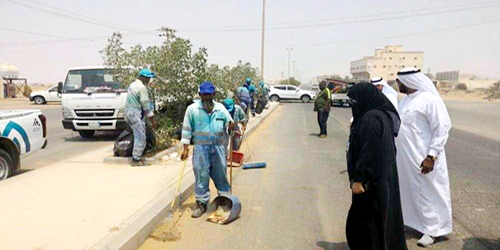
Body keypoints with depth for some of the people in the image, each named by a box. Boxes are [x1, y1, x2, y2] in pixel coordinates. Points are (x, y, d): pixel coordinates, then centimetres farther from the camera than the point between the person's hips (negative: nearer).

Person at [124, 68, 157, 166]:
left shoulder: (132, 85, 16)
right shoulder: (142, 87, -15)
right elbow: (146, 104, -15)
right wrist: (152, 119, -11)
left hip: (129, 112, 10)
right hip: (136, 114, -10)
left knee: (138, 136, 18)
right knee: (140, 138, -4)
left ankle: (136, 156, 23)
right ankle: (136, 160, 0)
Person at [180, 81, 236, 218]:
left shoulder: (221, 108, 6)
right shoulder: (192, 109, -1)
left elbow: (229, 123, 12)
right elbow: (187, 129, 2)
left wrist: (231, 126, -13)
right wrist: (185, 148, -3)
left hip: (218, 147, 2)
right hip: (201, 148, -2)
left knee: (220, 174, 11)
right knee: (201, 175, 0)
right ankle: (202, 203, 13)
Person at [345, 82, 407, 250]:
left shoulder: (371, 118, -22)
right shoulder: (381, 114, 9)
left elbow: (368, 152, -24)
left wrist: (358, 179, -20)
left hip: (372, 179, -10)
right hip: (381, 176, 10)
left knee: (365, 221, 3)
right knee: (382, 218, 21)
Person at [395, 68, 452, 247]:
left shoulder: (429, 100, -17)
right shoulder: (405, 100, 9)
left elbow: (442, 129, -18)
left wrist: (431, 156, -22)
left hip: (422, 158, -8)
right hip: (405, 157, 8)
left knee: (427, 192, 4)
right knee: (409, 190, 19)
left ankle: (432, 229, 19)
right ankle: (415, 221, 36)